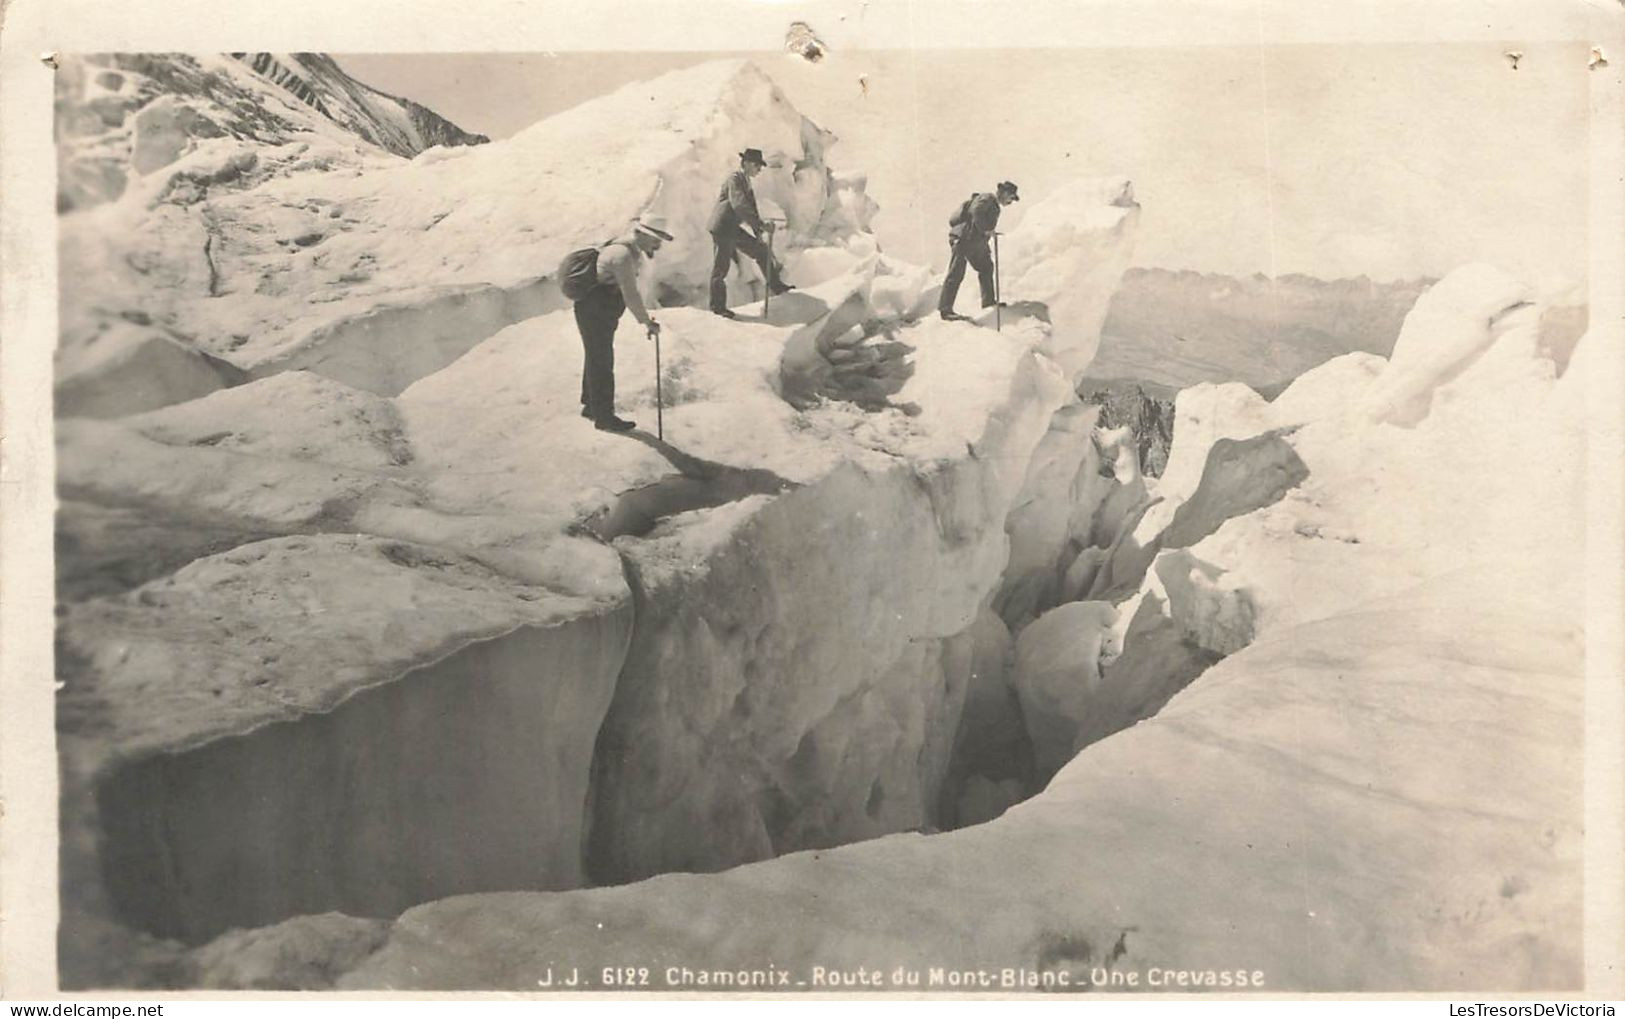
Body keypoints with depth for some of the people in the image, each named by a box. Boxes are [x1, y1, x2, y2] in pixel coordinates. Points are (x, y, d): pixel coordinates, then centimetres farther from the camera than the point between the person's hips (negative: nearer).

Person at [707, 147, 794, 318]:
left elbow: (750, 207, 18)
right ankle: (717, 306, 5)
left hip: (733, 228, 9)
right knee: (721, 266, -3)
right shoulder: (734, 179, -16)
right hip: (722, 228, -9)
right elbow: (739, 205, -29)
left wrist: (758, 230, 12)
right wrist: (760, 225, -33)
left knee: (761, 250, 9)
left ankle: (775, 285, 18)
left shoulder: (745, 182, 13)